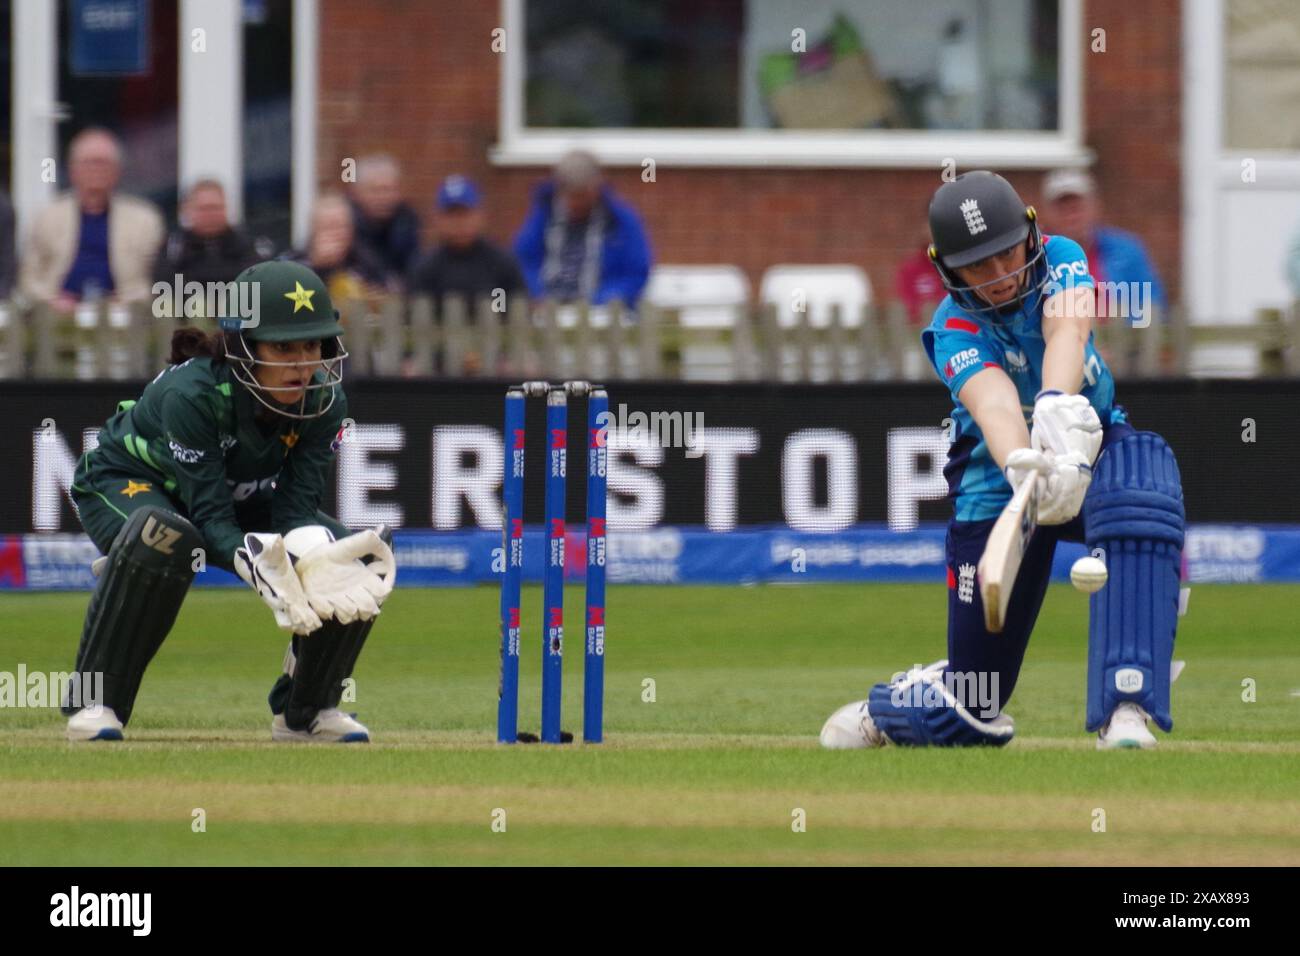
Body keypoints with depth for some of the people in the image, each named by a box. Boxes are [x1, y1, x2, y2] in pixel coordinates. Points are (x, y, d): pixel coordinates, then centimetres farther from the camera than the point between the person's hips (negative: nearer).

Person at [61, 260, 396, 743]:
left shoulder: (323, 402, -21)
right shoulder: (191, 392, -36)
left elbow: (297, 505, -23)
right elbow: (212, 519, -38)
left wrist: (313, 553, -45)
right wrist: (258, 566, -57)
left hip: (243, 500, 5)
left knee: (358, 559, -15)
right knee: (165, 537, -42)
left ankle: (305, 708, 5)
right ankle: (92, 701, -28)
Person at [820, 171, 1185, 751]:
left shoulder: (1060, 259, -12)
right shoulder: (955, 330, -18)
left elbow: (1068, 331, -34)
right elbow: (993, 403, -40)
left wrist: (1058, 404, -56)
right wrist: (1021, 465, -62)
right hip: (999, 479, -1)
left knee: (1145, 476, -39)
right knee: (972, 711, -1)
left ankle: (1125, 710, -45)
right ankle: (882, 711, 38)